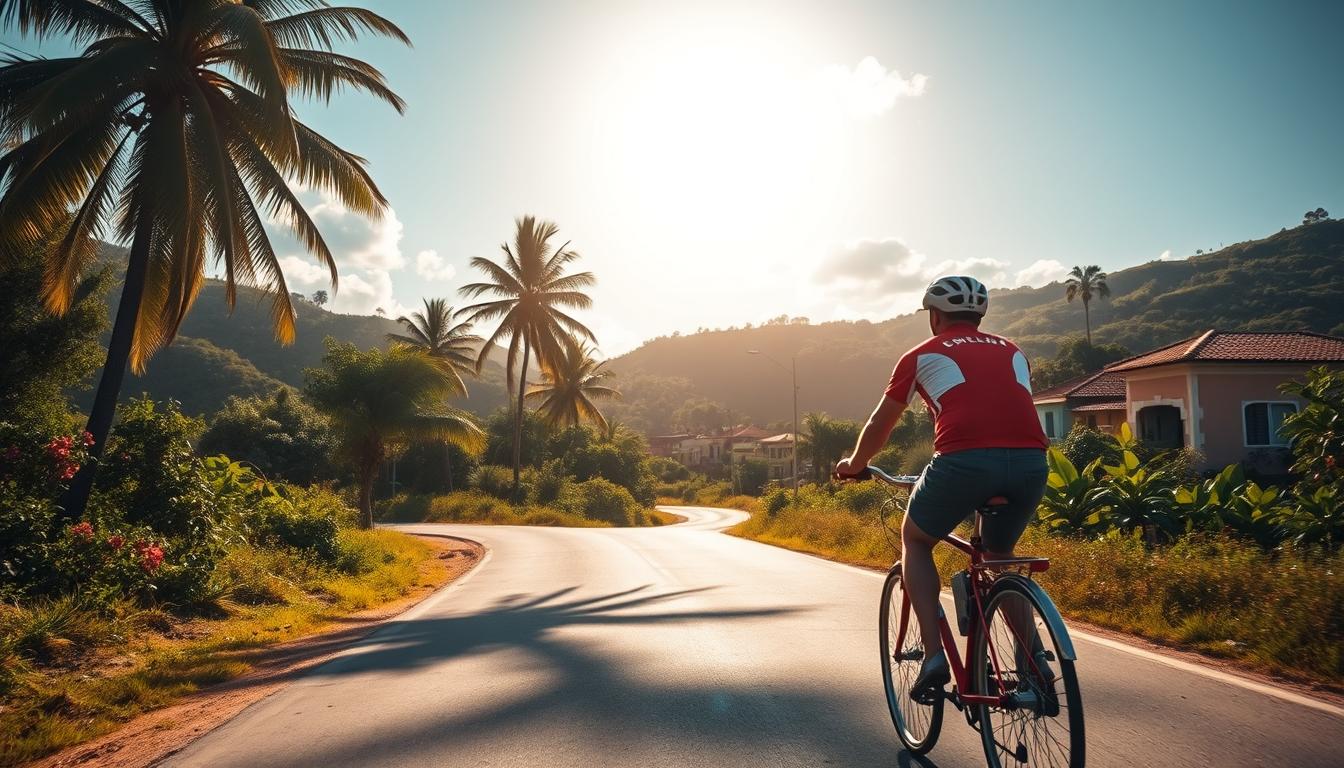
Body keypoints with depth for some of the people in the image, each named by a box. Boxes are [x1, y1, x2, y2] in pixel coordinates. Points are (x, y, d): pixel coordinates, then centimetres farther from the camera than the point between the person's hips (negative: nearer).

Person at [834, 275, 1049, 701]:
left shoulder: (923, 355, 18)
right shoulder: (1011, 351, 28)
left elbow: (879, 426, 26)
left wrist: (853, 464, 44)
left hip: (965, 460, -4)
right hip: (1031, 462, 5)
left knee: (914, 541, 22)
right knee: (999, 555, 31)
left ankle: (934, 654, 10)